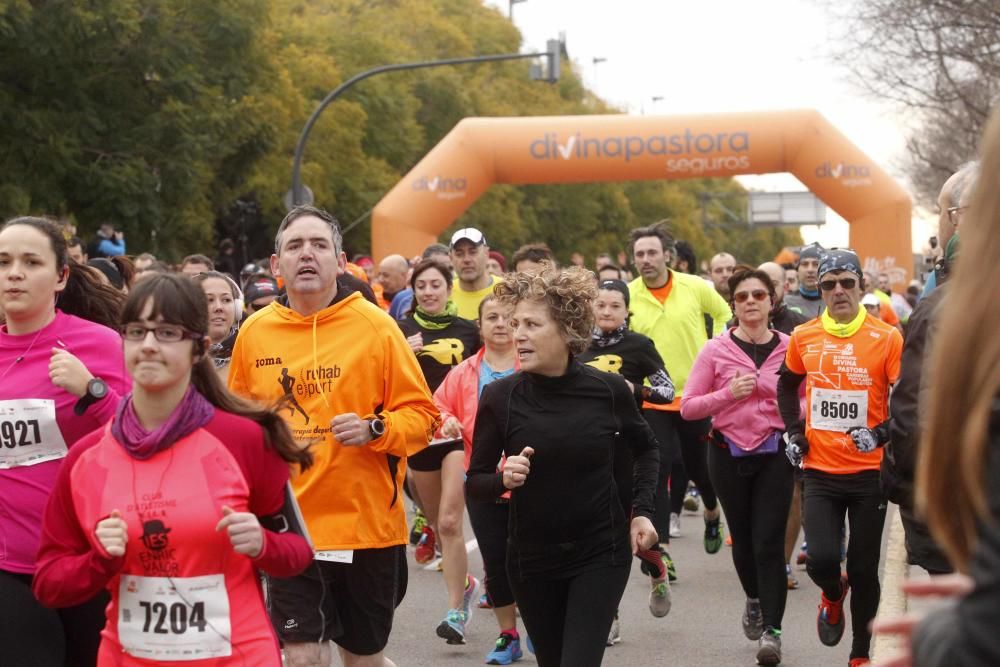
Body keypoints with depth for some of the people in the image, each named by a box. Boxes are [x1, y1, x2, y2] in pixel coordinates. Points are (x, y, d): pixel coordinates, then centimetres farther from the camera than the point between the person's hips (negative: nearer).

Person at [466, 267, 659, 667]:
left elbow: (644, 447, 12)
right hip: (531, 559, 2)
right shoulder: (500, 398, -10)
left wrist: (642, 510, 1)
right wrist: (503, 479, -23)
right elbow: (474, 485, -2)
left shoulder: (608, 390, -9)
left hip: (601, 554, -2)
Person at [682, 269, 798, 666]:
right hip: (728, 452, 1)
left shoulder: (789, 348, -2)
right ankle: (754, 599, 43)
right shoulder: (715, 350, -3)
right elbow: (688, 408, -3)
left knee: (769, 541, -9)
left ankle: (772, 630, -6)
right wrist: (728, 393, -17)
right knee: (742, 538, 15)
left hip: (775, 453, -1)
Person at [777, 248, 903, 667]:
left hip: (869, 471, -2)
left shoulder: (887, 338, -9)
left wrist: (881, 434, -21)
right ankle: (833, 595, 24)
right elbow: (787, 385, 21)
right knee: (821, 559, -13)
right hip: (819, 470, 2)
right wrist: (793, 431, 9)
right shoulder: (804, 337, 2)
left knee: (865, 569, 5)